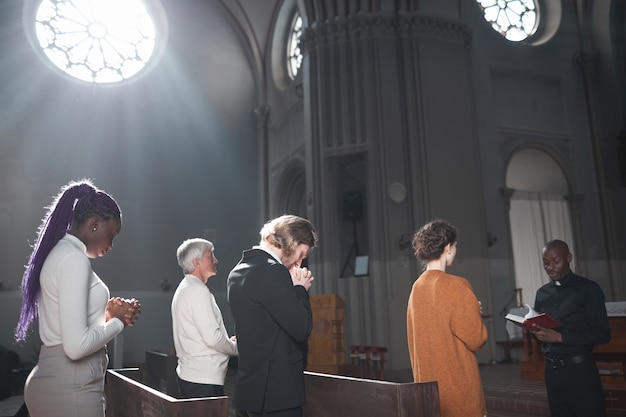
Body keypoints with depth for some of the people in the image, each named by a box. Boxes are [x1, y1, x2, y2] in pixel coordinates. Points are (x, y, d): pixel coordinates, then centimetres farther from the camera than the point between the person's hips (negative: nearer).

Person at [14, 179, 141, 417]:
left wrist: (108, 315, 4)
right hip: (70, 388, -10)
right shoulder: (74, 258, -17)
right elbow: (76, 345, -24)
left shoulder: (59, 253, 13)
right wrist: (117, 320, -9)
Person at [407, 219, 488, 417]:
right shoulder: (456, 286, -16)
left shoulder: (416, 288, 4)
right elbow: (476, 338, -13)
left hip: (427, 381, 7)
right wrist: (476, 312, 3)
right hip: (457, 383, -6)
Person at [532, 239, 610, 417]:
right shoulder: (542, 293, 10)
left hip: (579, 369, -4)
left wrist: (560, 337, -19)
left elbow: (602, 334, -10)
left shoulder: (588, 289, -5)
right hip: (551, 370, 5)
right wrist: (536, 332, -8)